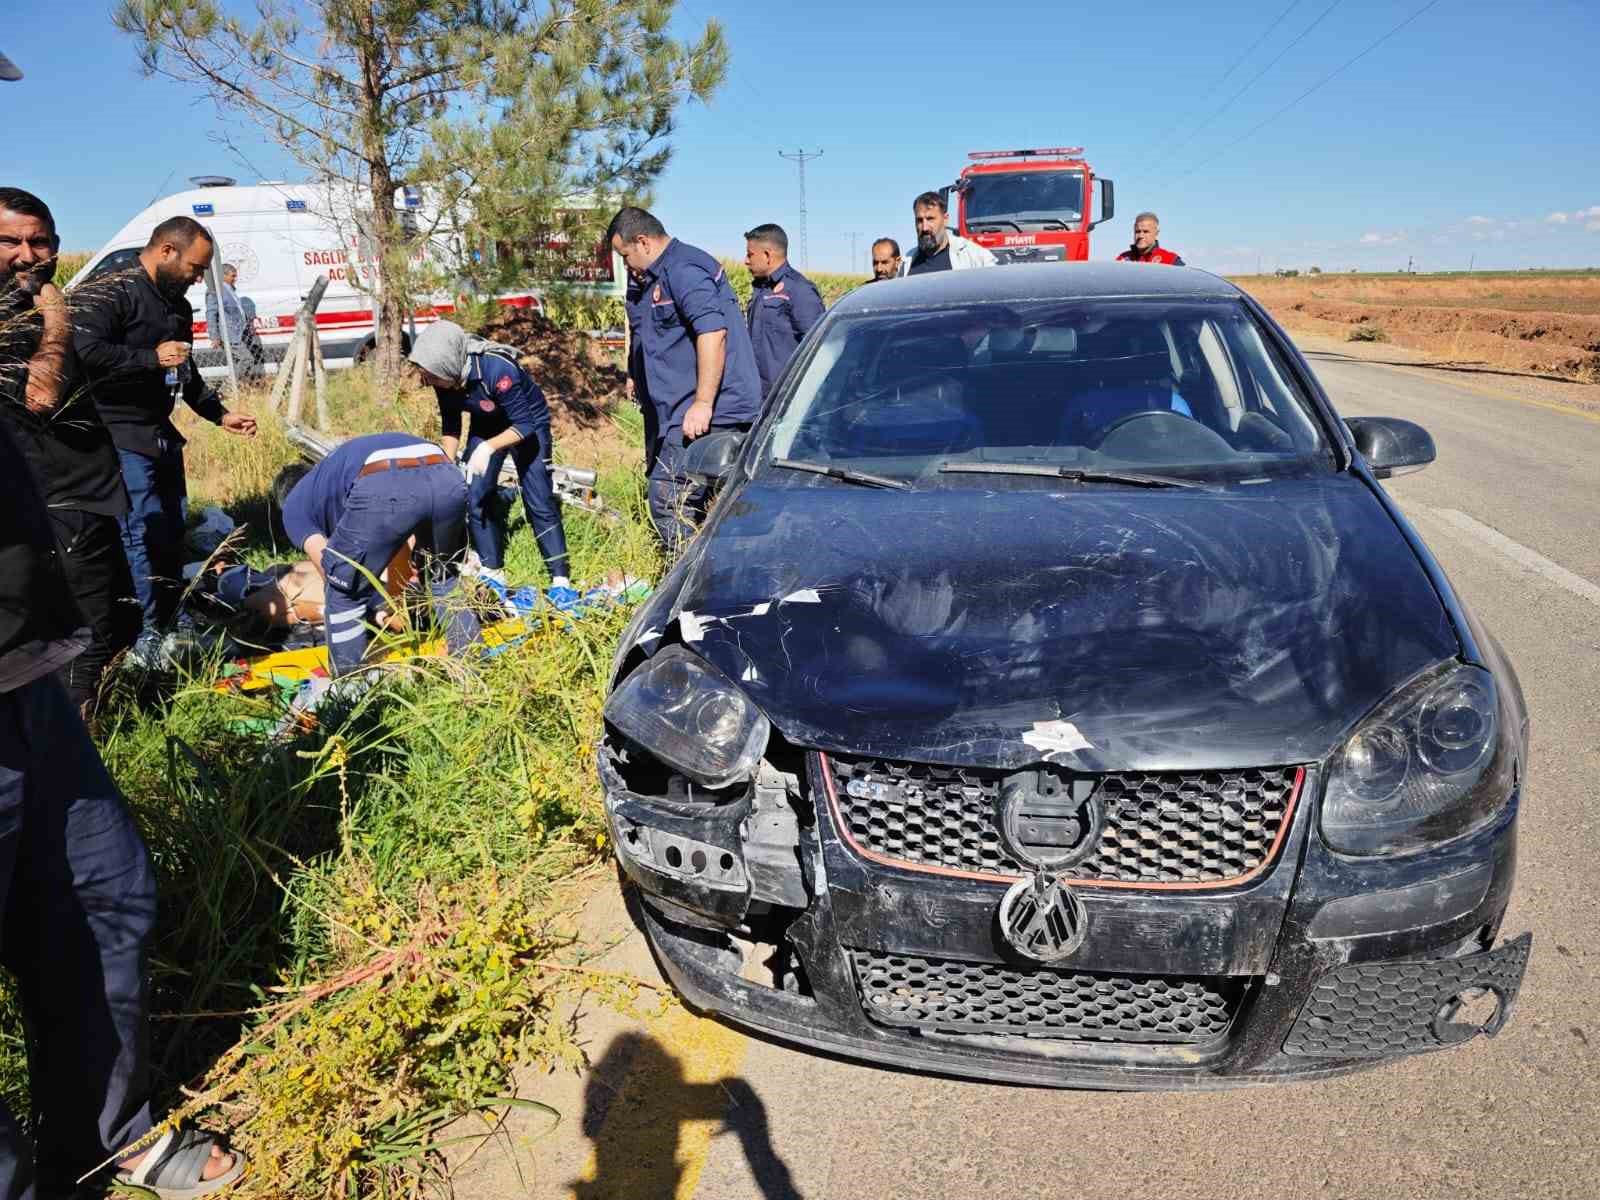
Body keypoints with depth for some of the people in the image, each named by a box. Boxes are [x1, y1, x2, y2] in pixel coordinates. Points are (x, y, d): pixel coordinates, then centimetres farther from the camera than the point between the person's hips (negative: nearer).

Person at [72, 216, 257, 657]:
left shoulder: (178, 306, 17)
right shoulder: (107, 293, -12)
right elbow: (84, 352, -26)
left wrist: (220, 415, 20)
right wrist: (152, 357, -21)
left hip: (162, 435, 9)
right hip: (120, 438, -9)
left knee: (172, 532, 12)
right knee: (142, 534, -11)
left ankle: (171, 624, 24)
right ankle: (146, 638, -4)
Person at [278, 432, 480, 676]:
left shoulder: (294, 504, 32)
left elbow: (335, 571, 22)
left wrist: (386, 606, 36)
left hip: (386, 487, -5)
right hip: (447, 478, 6)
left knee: (344, 591, 19)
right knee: (445, 577, 33)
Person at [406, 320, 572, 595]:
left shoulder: (498, 369, -38)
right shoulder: (445, 379, -20)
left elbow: (525, 425, -31)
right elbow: (450, 424, -3)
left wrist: (489, 447, -42)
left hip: (528, 424, -6)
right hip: (486, 425, 6)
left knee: (539, 501, -11)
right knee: (476, 497, -3)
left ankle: (560, 580, -7)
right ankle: (492, 572, 8)